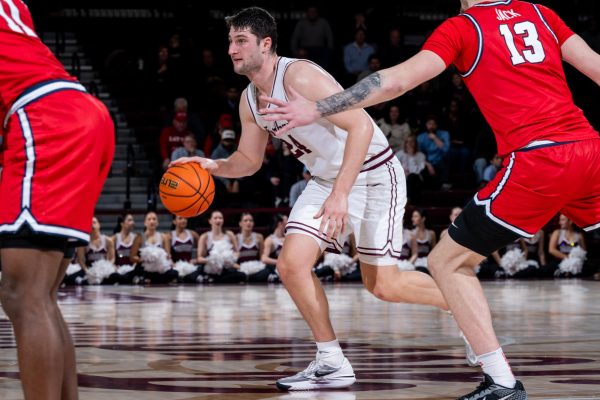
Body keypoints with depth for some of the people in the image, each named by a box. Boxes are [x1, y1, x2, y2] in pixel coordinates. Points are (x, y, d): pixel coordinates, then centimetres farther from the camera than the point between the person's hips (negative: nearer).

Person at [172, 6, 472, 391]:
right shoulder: (250, 100, 2)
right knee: (291, 264, -8)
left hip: (374, 175, -8)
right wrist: (215, 166, -8)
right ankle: (332, 363, 2)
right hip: (327, 179, 8)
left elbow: (361, 125, -31)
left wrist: (341, 193, -34)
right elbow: (249, 159, 15)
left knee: (383, 285, -3)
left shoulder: (299, 76, -25)